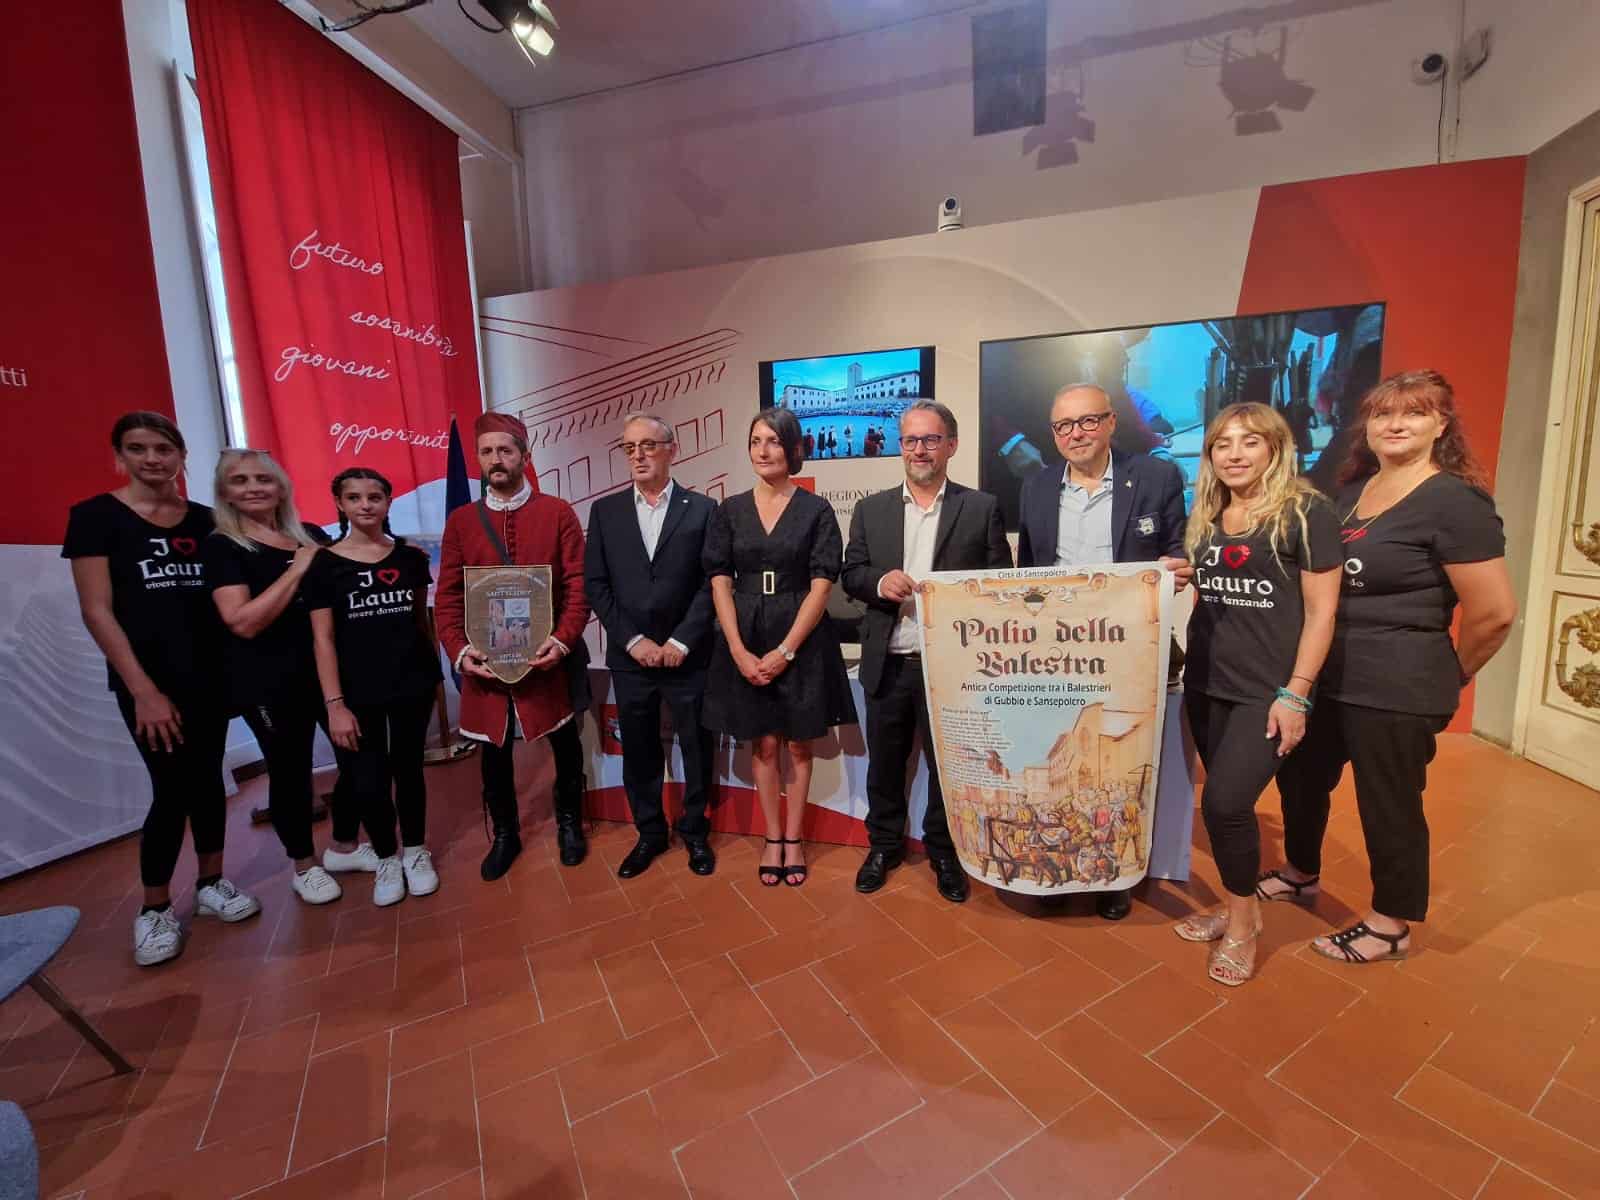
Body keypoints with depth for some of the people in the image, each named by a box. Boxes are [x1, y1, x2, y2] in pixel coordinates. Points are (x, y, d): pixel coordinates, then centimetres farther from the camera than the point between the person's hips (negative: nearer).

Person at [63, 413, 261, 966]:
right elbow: (96, 610, -9)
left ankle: (211, 884, 28)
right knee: (173, 789, -2)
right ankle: (154, 910, 18)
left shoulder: (206, 520, 6)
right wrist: (143, 689, -14)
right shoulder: (95, 516, -5)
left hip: (208, 674, 4)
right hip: (148, 681, -4)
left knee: (208, 779, 12)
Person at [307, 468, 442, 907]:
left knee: (408, 769, 12)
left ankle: (415, 852, 30)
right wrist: (334, 704, -10)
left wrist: (435, 673, 8)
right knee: (367, 783, -1)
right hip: (358, 693, -1)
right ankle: (386, 859, 24)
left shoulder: (411, 557, 3)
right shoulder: (324, 563, -3)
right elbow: (323, 639, -5)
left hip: (412, 684, 2)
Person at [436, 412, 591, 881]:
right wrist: (459, 649, -10)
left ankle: (569, 823, 34)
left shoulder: (557, 512, -2)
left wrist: (563, 639, -18)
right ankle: (504, 834, 34)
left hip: (547, 656, -2)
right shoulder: (460, 520, 5)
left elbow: (578, 584, -6)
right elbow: (448, 595, 3)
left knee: (565, 742, 12)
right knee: (494, 750, 13)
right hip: (485, 660, 2)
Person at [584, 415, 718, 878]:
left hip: (688, 658, -2)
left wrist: (681, 641, -13)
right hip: (630, 658, 2)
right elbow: (595, 584, 1)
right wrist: (633, 640, -9)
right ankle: (649, 832, 34)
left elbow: (712, 582, -5)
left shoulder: (703, 509, -1)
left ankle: (694, 831, 32)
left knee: (696, 748, 10)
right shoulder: (605, 510, 5)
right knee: (639, 752, 14)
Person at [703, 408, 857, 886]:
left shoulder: (816, 510, -2)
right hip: (745, 641, 2)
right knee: (764, 744, 10)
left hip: (801, 640, -2)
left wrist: (785, 651, -14)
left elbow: (821, 587, -7)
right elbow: (720, 584, 1)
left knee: (798, 743, 10)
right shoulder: (731, 511, 4)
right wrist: (739, 651, -10)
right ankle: (772, 838, 26)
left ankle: (793, 840, 25)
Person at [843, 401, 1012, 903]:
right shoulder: (871, 509, 7)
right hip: (887, 665, 2)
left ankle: (944, 851, 35)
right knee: (884, 763, 15)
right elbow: (851, 573, 5)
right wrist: (879, 582, -15)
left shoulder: (982, 508, 0)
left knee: (947, 764, 13)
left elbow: (1000, 581, 1)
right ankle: (884, 843, 38)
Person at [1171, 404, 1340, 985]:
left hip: (1267, 692, -5)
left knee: (1225, 801, -10)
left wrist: (1294, 695, -13)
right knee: (1225, 802, 12)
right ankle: (1238, 906, 32)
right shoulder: (1205, 517, 9)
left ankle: (1242, 924, 14)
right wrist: (1186, 666, 9)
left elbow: (1321, 612, -9)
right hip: (1207, 686, 6)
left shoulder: (1306, 511, -7)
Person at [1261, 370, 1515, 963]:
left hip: (1396, 690, -7)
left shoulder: (1455, 501, -15)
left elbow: (1495, 611, -16)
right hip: (1324, 676, 8)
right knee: (1300, 777, 20)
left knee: (1389, 805, 8)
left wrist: (1452, 674, -1)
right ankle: (1301, 872, 44)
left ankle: (1392, 924, 30)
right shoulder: (1352, 490, 8)